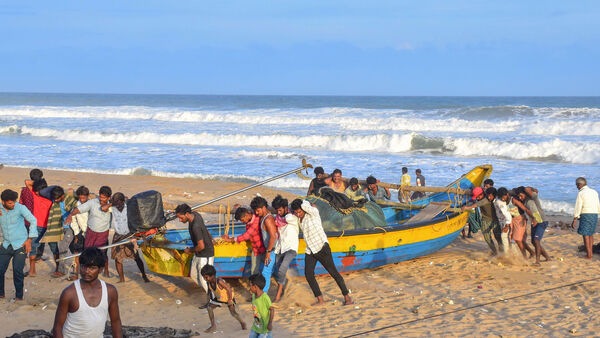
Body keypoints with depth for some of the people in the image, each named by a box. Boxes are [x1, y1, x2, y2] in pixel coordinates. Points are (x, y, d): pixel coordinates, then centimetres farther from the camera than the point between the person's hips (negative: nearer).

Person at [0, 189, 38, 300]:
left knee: (17, 271, -7)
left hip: (20, 245, -4)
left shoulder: (20, 208, -12)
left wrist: (29, 240, -9)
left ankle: (19, 296, 8)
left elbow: (33, 221, -7)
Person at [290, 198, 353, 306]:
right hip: (310, 251, 7)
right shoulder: (299, 219, 8)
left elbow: (305, 205, -31)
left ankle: (347, 297, 4)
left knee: (333, 272, -4)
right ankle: (320, 300, 0)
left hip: (321, 248, -7)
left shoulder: (313, 212, -12)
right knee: (308, 274, -6)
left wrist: (304, 203, -11)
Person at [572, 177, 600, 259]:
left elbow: (578, 208, -12)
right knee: (590, 234, 19)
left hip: (585, 215, -6)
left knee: (585, 235, -2)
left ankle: (588, 254, -3)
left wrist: (574, 221, -8)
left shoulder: (581, 193, -9)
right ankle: (591, 252, 24)